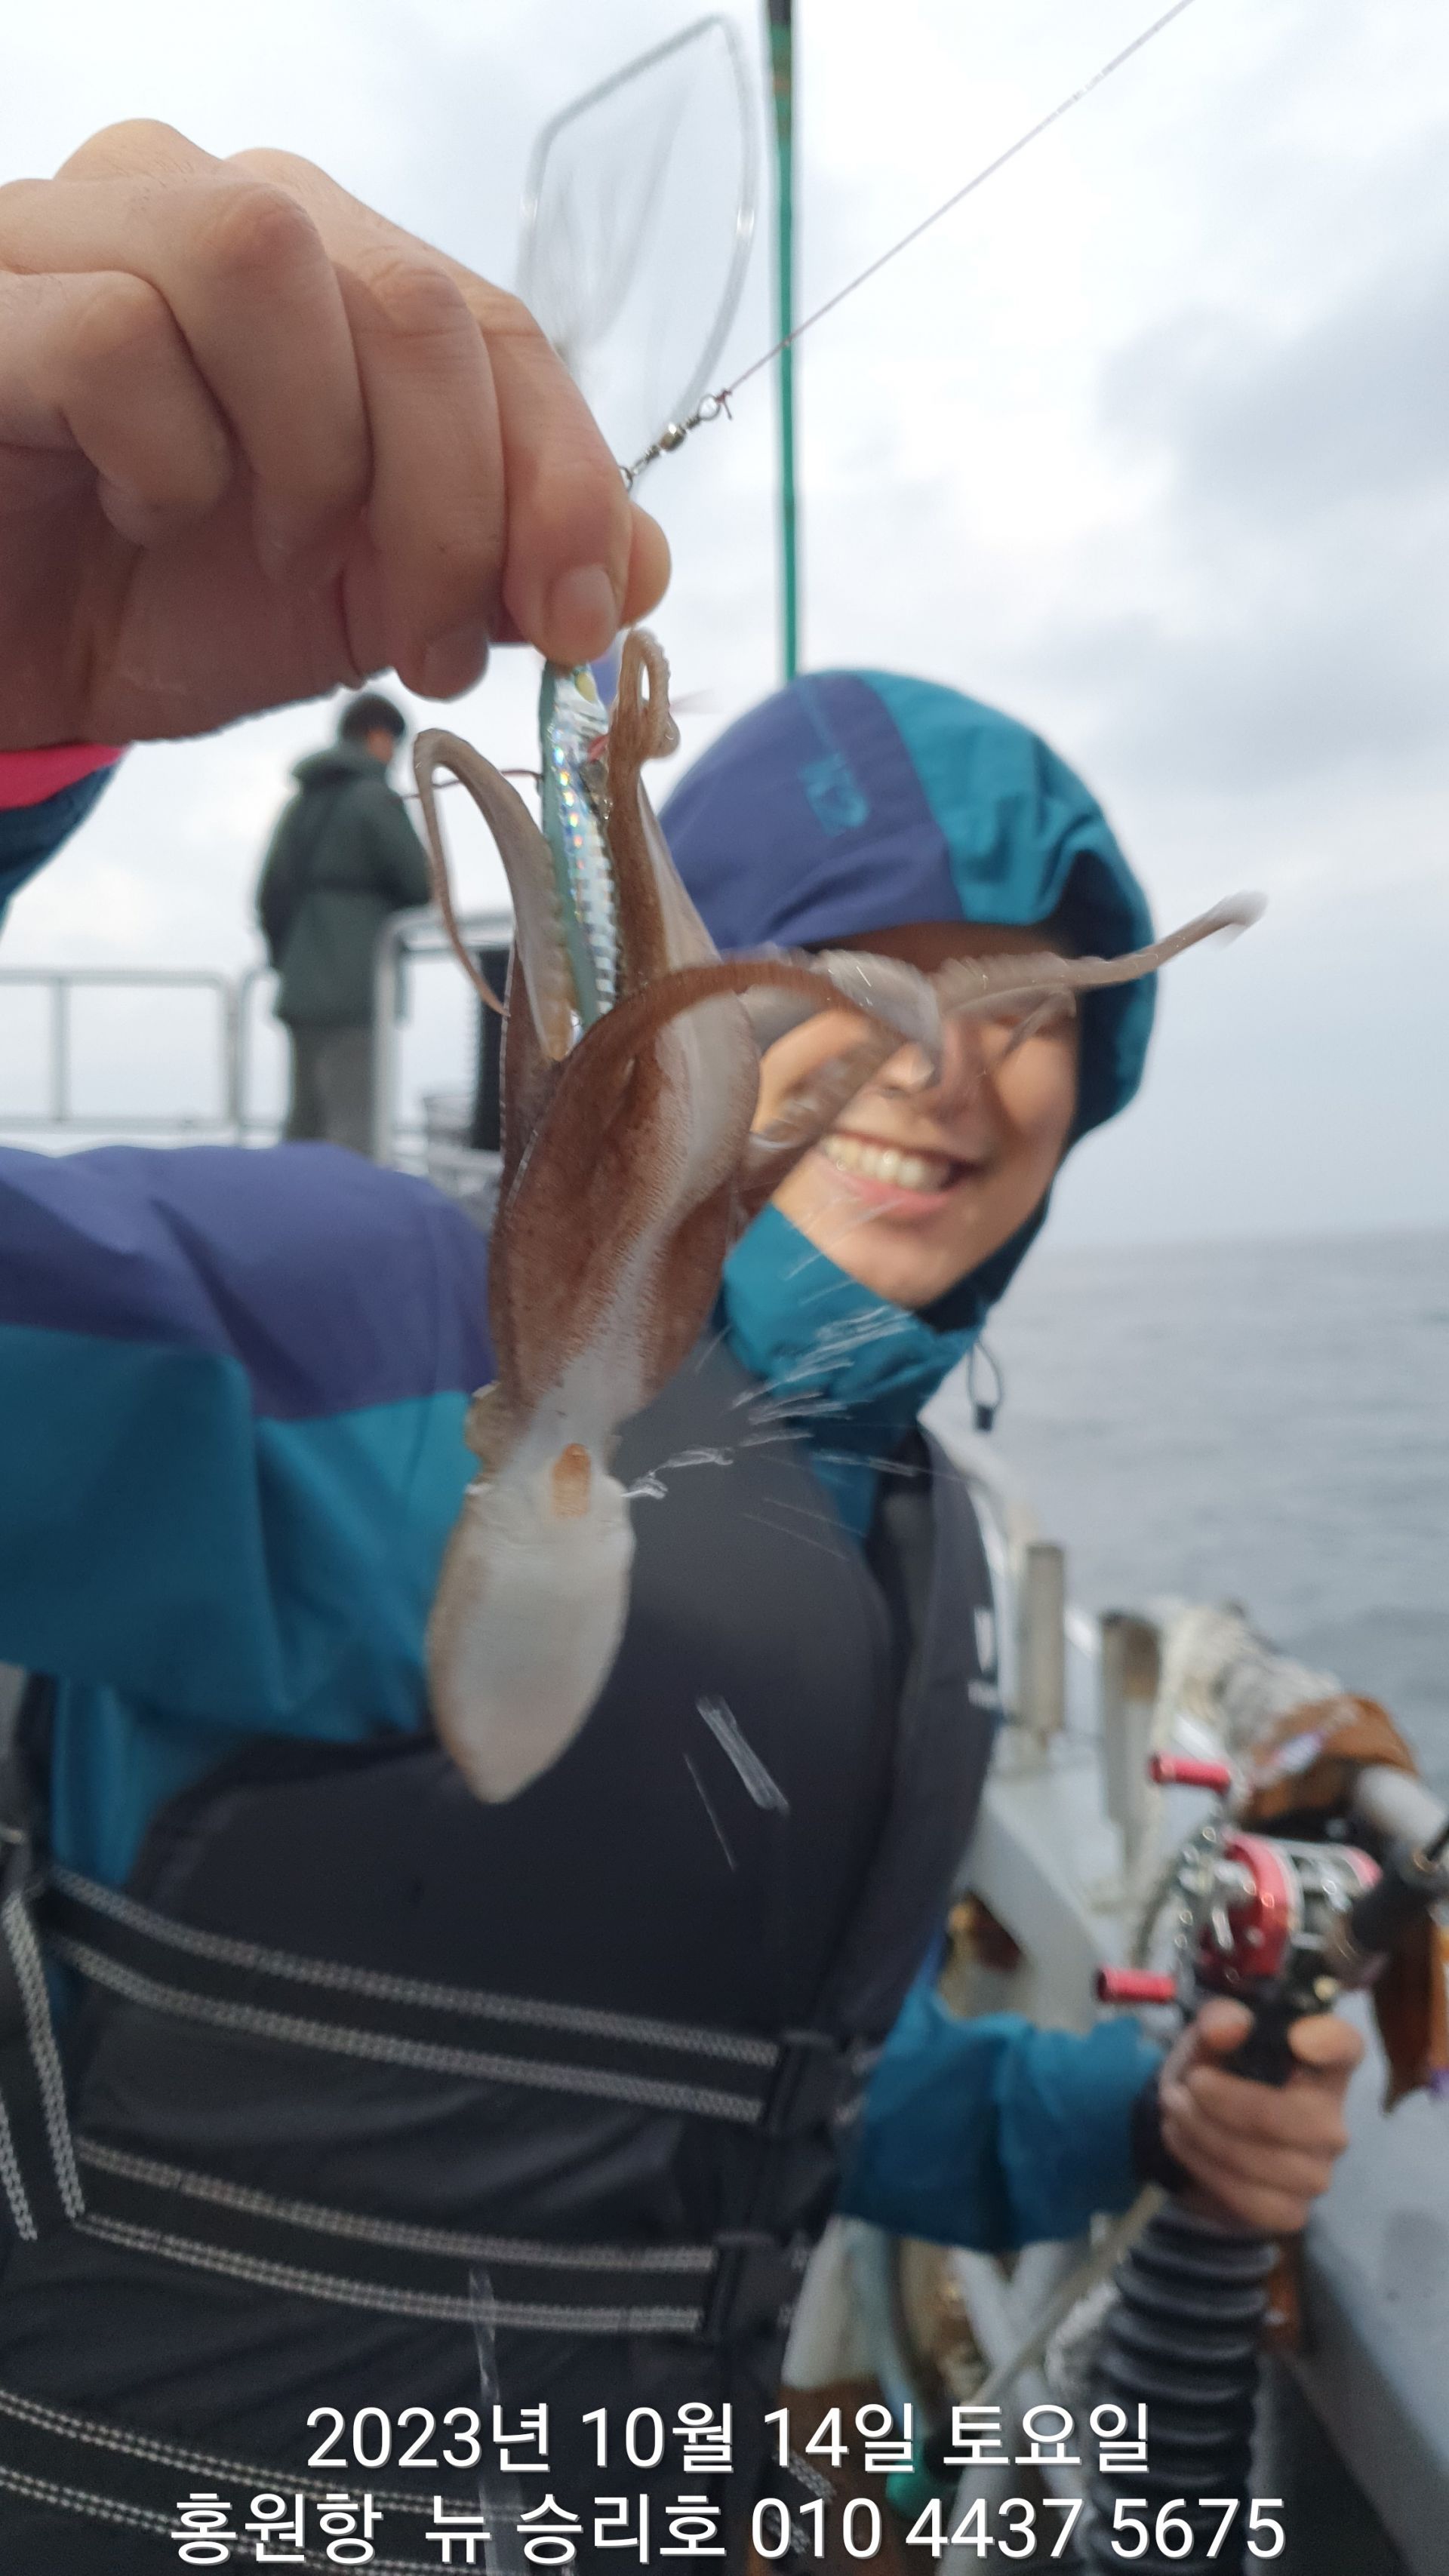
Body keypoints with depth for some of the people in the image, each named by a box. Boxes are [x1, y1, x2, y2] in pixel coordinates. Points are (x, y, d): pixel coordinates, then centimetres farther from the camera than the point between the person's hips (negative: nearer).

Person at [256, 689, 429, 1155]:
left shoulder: (302, 801, 18)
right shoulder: (374, 797, -6)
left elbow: (270, 893, 16)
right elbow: (423, 884, -6)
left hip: (302, 989, 8)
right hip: (354, 987, -8)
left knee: (306, 1117, 11)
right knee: (353, 1118, -11)